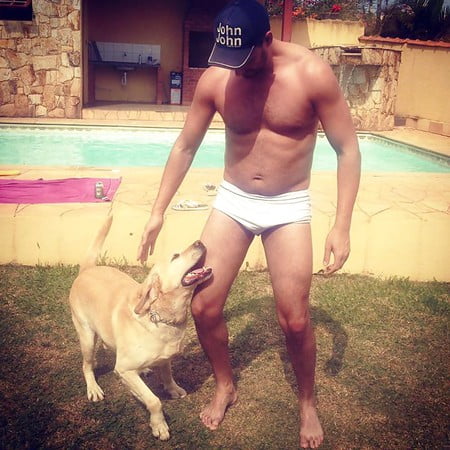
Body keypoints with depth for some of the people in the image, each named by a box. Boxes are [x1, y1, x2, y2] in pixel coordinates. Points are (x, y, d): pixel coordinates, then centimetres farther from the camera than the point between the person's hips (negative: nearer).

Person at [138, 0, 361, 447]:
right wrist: (158, 212, 1)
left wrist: (341, 226, -17)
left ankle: (307, 402, 26)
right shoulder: (215, 78, -9)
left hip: (288, 206, -2)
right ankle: (225, 386, 28)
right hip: (232, 200, 3)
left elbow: (347, 150, -11)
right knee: (204, 306, 0)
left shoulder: (312, 73, -17)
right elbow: (185, 147, 2)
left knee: (295, 320, -3)